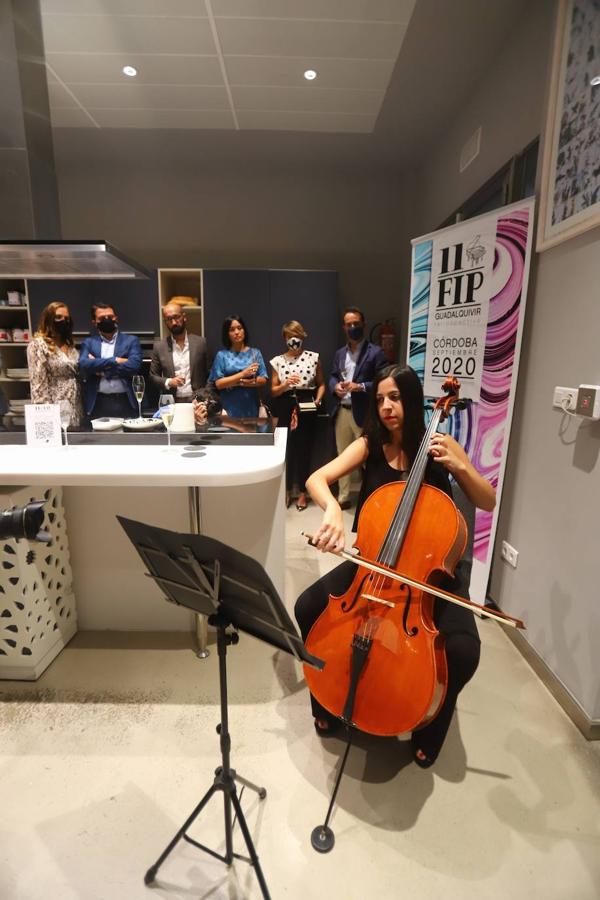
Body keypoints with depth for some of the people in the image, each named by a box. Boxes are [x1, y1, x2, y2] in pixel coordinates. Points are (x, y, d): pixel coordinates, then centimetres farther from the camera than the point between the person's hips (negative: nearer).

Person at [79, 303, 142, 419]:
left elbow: (134, 365, -7)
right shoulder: (88, 342, 13)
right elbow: (84, 365, -5)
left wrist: (100, 368, -3)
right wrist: (114, 360, -10)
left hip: (125, 402, -1)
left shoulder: (131, 340, 9)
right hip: (98, 403, 1)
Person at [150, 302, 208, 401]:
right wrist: (168, 382, -9)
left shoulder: (200, 342, 3)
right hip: (171, 402, 1)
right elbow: (153, 376, 9)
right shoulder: (159, 347, 5)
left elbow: (209, 374, 5)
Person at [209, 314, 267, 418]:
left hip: (251, 407, 1)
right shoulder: (222, 355, 3)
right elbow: (218, 383, -5)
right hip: (230, 408, -1)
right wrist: (242, 374, -13)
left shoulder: (255, 353, 7)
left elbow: (263, 380, 0)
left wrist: (239, 382, -11)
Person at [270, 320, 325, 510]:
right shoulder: (277, 361, 4)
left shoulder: (314, 357, 3)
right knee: (286, 449, 3)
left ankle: (302, 492, 20)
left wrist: (318, 400, -8)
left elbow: (321, 384, 9)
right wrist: (286, 384, -15)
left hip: (307, 408, -1)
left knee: (304, 449, 5)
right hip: (285, 408, 1)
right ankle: (286, 490, 21)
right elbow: (273, 391, 4)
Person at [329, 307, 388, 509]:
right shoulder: (339, 353, 15)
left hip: (363, 413, -6)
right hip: (342, 411, 6)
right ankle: (343, 497, 28)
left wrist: (361, 387, -20)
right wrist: (335, 386, -3)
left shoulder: (375, 352, -5)